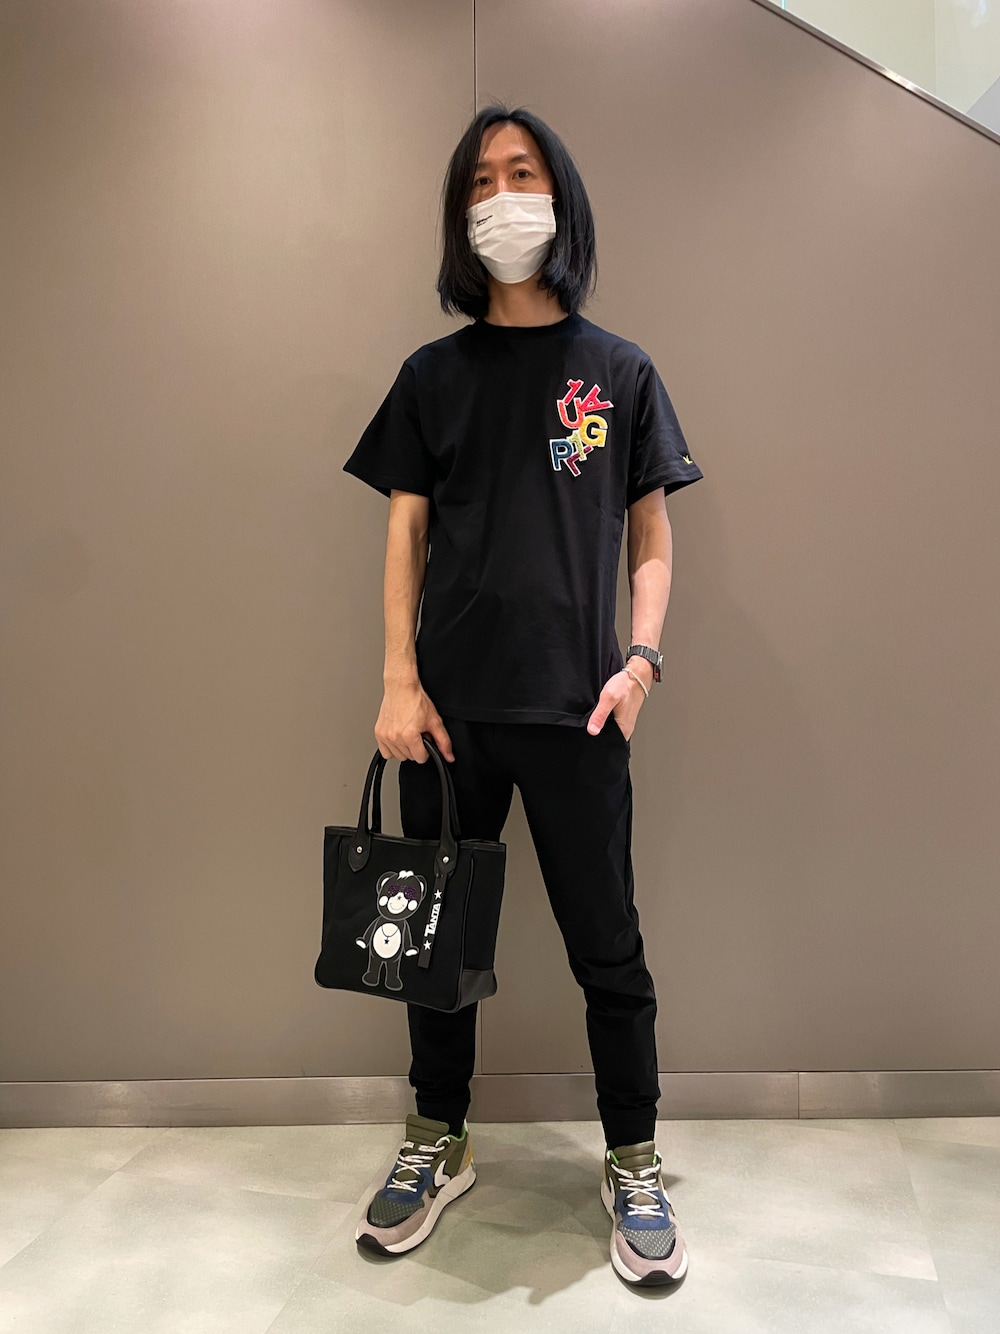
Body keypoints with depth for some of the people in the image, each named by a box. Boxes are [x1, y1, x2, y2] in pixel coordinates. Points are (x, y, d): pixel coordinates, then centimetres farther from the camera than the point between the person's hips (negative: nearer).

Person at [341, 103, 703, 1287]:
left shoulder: (619, 373, 6)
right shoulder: (433, 375, 9)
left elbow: (651, 537, 7)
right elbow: (405, 535, 6)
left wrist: (642, 655, -8)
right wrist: (398, 682, -3)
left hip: (574, 708, -1)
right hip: (451, 706, 2)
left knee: (607, 946, 5)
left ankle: (634, 1167, 23)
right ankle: (437, 1145, 31)